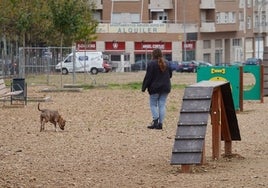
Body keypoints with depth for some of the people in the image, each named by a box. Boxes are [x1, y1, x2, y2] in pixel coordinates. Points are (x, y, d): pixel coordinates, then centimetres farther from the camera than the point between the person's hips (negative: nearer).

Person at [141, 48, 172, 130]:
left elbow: (148, 77, -13)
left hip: (155, 88, -5)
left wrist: (144, 87, -7)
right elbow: (170, 75, 16)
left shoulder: (151, 64, -12)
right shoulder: (166, 64, 6)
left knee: (153, 104, 5)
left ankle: (155, 120, -10)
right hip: (165, 88, 5)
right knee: (162, 105, 6)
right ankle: (160, 123, 3)